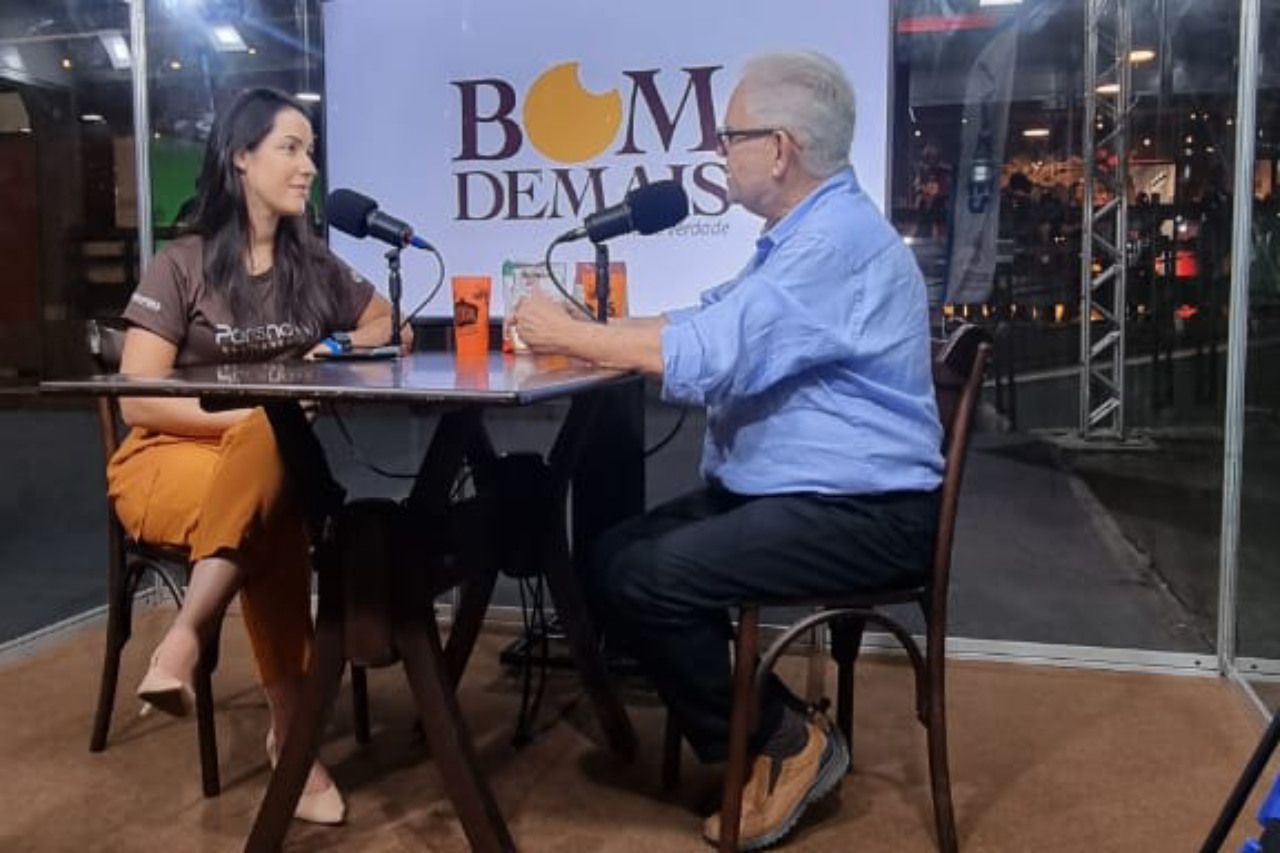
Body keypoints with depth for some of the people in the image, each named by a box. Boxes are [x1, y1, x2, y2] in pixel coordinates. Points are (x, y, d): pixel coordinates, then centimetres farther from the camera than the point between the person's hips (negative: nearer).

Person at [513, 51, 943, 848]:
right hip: (789, 492, 10)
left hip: (862, 513, -10)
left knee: (641, 578, -20)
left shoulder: (839, 238, -19)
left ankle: (784, 742, 0)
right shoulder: (804, 234, 16)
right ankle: (753, 729, 9)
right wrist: (581, 331, 5)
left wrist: (571, 336, -13)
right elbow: (702, 322, 18)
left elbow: (707, 355, -27)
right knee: (614, 557, 1)